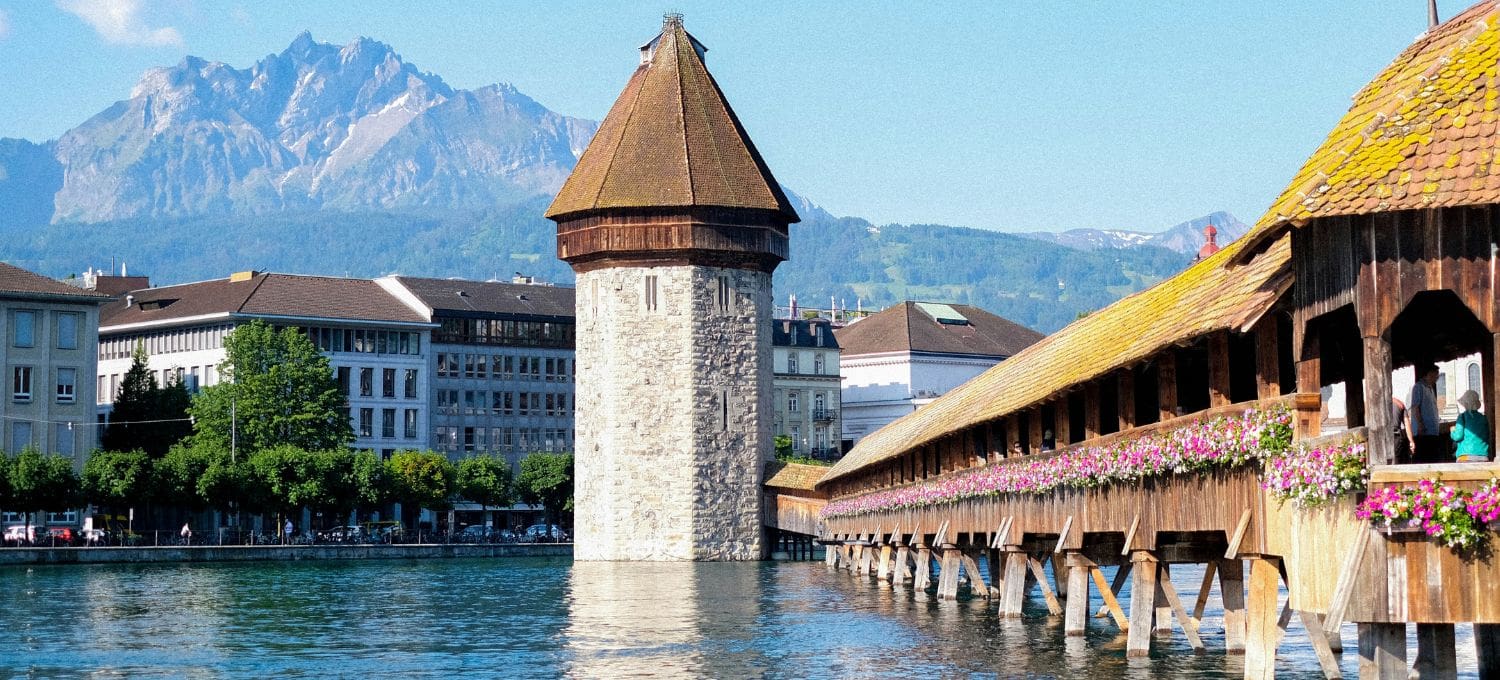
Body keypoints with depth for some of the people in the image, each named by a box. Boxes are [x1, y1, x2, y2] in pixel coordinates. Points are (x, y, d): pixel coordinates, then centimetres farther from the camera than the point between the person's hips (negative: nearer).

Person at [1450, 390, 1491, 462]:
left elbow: (1458, 436, -6)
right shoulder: (1483, 418, 12)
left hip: (1467, 456, -4)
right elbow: (1488, 438, 18)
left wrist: (1453, 432, 15)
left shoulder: (1463, 416, 0)